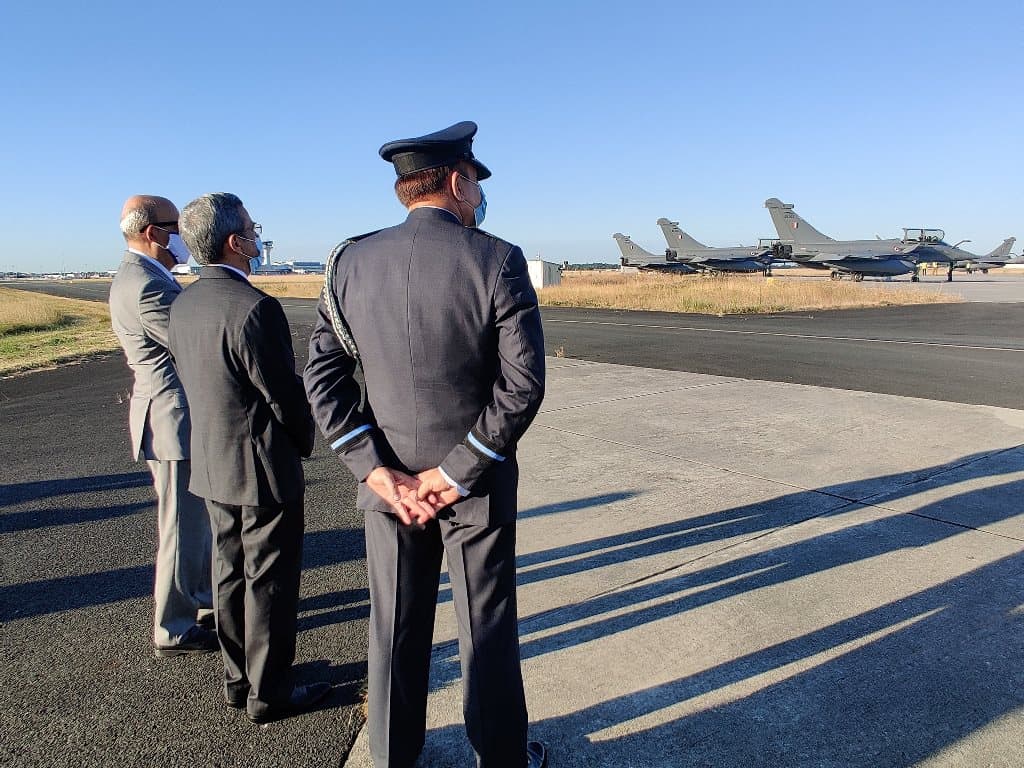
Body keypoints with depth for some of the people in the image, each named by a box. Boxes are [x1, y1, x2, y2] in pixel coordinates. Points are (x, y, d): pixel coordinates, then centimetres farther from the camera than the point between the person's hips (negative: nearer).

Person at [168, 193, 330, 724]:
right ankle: (268, 693, 20)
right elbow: (286, 395, -19)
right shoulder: (254, 308, -24)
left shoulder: (182, 306, 3)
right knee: (269, 580, 6)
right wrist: (305, 442, -1)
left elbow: (192, 380, 10)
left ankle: (238, 679, 34)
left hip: (212, 462, 8)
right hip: (263, 466, -8)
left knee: (231, 572, 19)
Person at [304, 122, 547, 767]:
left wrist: (378, 472, -8)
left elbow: (323, 379, -5)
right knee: (488, 625, 15)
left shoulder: (351, 263, -3)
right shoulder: (497, 261, -14)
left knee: (396, 627, 19)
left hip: (389, 481, 3)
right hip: (477, 482, -3)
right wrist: (455, 473, -14)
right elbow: (523, 382, -18)